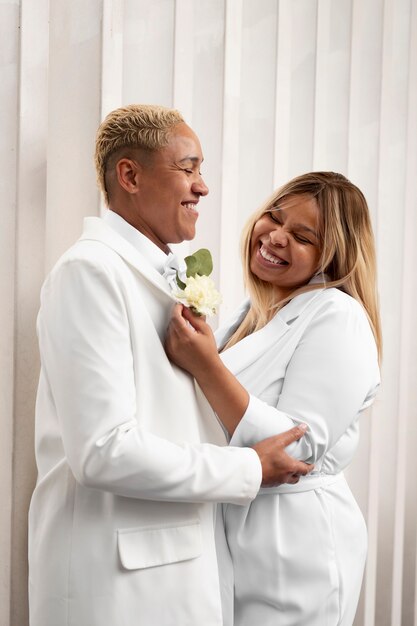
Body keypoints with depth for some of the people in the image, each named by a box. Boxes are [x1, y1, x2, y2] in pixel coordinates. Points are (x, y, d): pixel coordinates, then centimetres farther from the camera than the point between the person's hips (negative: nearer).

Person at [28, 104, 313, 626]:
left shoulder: (161, 274, 13)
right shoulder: (90, 271, -15)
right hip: (115, 571, -8)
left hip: (173, 559, 9)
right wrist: (248, 470, -15)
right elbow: (103, 452, -22)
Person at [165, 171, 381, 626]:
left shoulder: (337, 317, -15)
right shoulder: (254, 312, 9)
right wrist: (190, 346, 3)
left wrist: (207, 367, -29)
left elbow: (297, 451, -23)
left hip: (293, 552, -8)